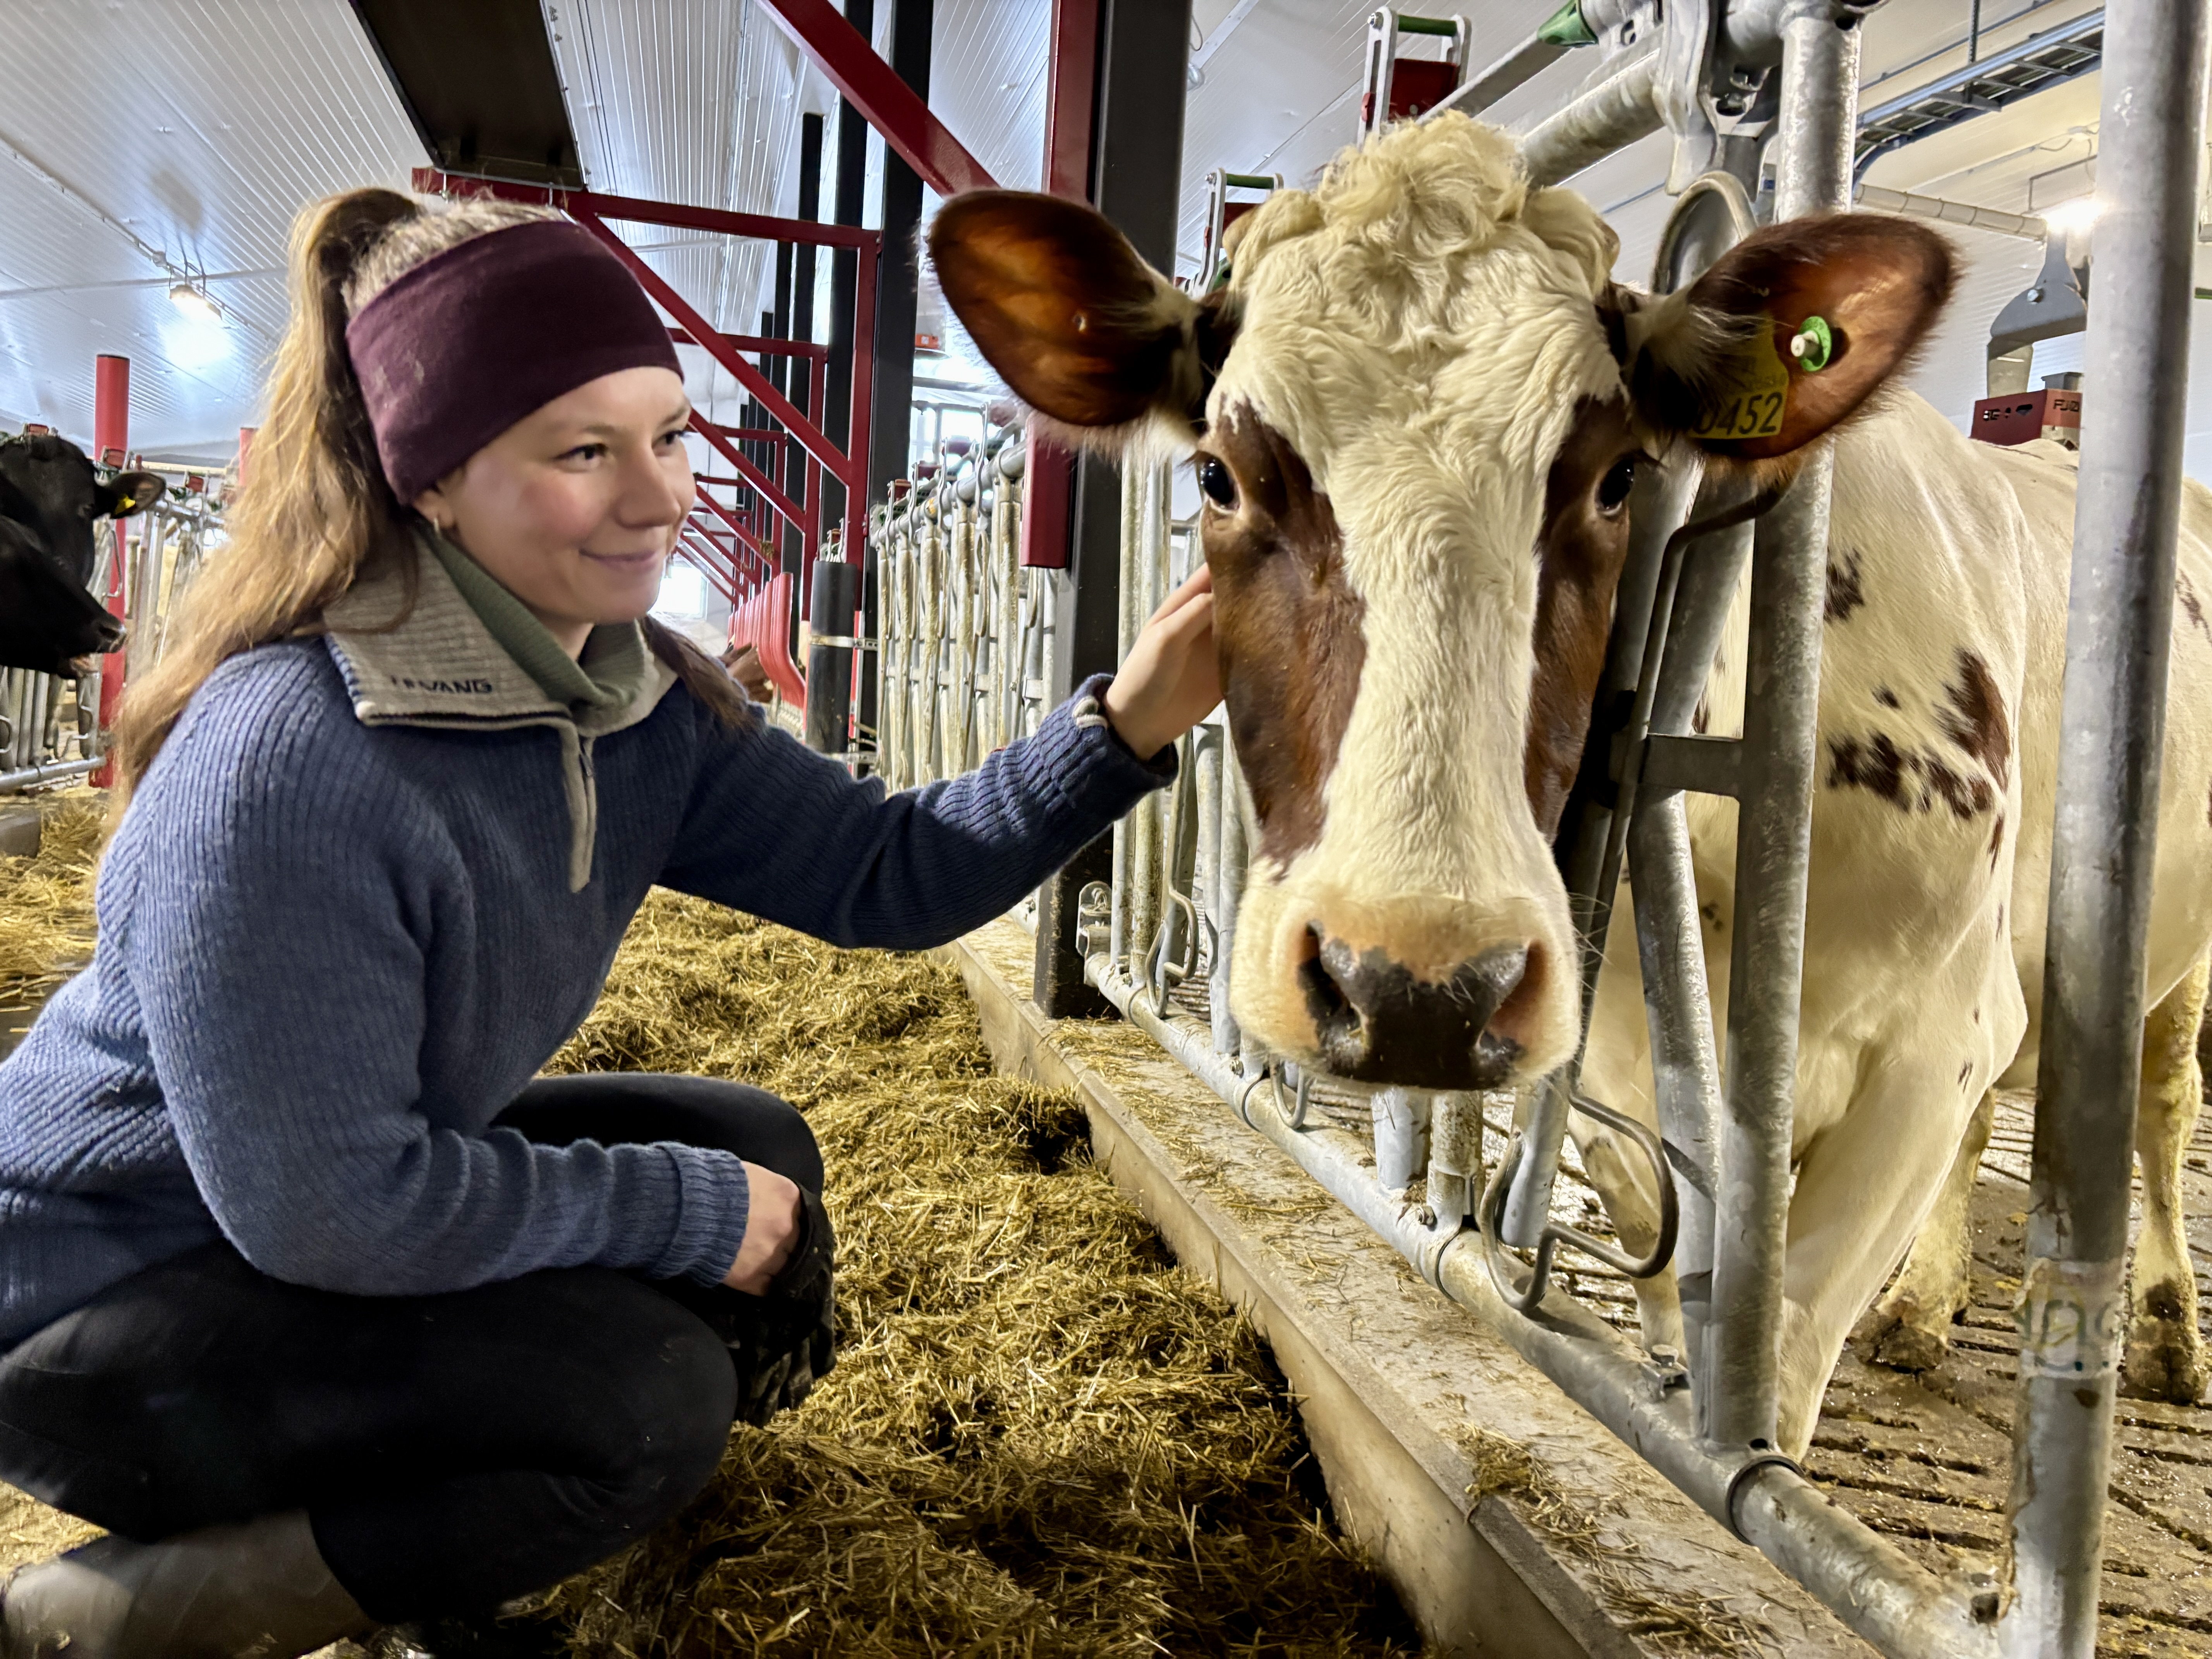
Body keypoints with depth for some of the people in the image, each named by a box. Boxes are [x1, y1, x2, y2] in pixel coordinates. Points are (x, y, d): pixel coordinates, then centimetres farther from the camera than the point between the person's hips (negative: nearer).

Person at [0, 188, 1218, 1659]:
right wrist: (696, 1213, -21)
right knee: (644, 1397, -21)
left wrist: (1122, 730, -21)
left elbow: (884, 873, -8)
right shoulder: (292, 760, -32)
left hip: (368, 1188, 9)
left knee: (757, 1155, 4)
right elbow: (325, 1208, -30)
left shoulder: (640, 696, -6)